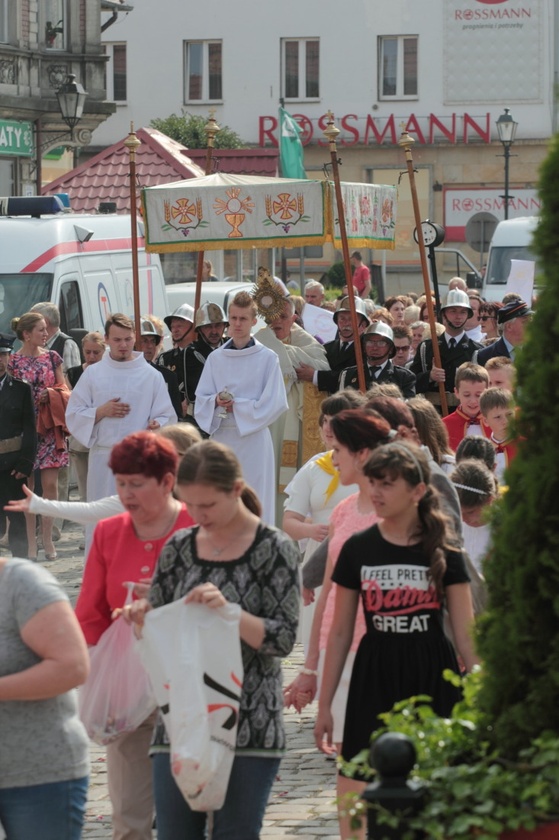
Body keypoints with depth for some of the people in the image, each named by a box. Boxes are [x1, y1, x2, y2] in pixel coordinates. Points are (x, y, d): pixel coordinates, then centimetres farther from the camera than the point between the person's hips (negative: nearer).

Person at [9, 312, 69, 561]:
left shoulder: (52, 357, 6)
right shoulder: (12, 361, -1)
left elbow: (64, 390, 10)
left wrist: (51, 395, -9)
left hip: (50, 427, 2)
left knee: (50, 484, -3)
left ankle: (47, 537, 6)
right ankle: (30, 540, 7)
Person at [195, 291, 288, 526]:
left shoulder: (267, 358, 0)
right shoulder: (215, 358, 11)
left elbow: (275, 403, -5)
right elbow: (201, 399, 10)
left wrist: (237, 406, -10)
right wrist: (216, 401, -12)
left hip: (253, 438, -3)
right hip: (220, 437, 3)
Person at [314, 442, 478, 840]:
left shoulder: (443, 552, 0)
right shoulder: (358, 549, 2)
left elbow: (466, 633, 1)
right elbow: (340, 632, 8)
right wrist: (324, 704, 8)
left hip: (432, 676, -1)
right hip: (375, 675, 1)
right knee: (361, 797, -5)